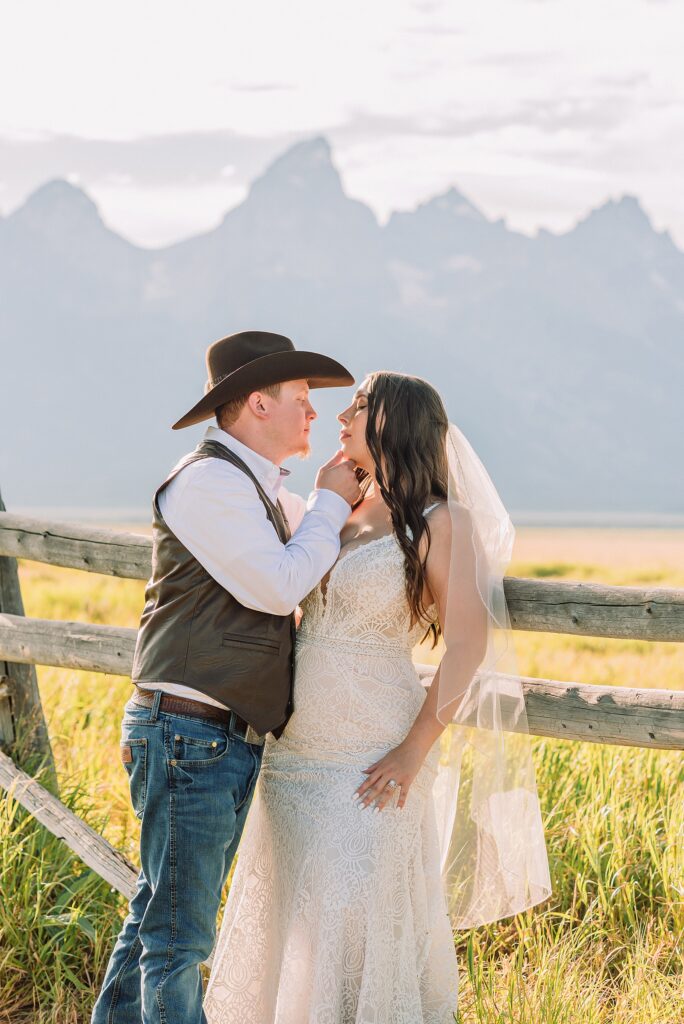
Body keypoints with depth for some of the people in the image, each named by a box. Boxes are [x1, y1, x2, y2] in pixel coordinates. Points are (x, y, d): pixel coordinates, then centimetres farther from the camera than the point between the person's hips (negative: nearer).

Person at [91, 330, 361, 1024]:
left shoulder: (261, 492, 19)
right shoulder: (209, 479, -12)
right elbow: (277, 587, -18)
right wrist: (329, 503, -6)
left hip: (229, 743, 10)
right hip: (190, 735, -10)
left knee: (158, 918, 16)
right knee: (178, 939, -4)